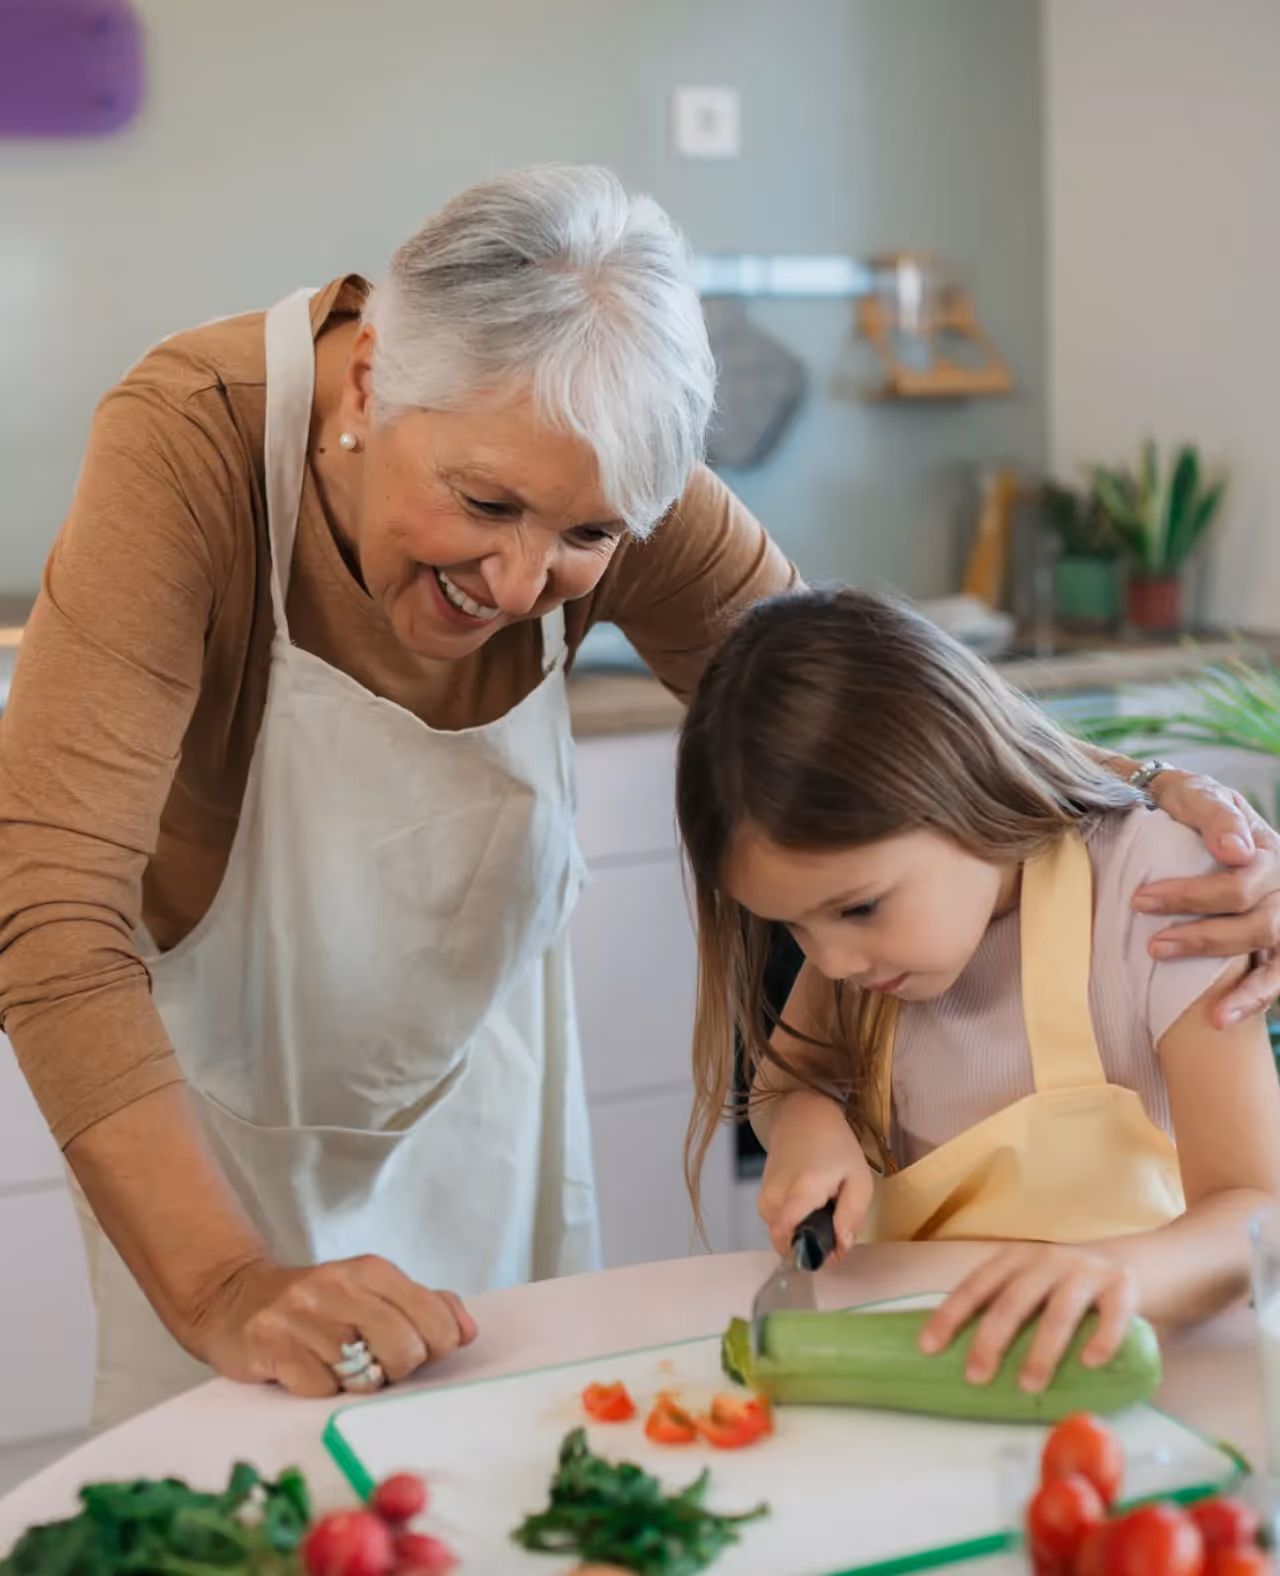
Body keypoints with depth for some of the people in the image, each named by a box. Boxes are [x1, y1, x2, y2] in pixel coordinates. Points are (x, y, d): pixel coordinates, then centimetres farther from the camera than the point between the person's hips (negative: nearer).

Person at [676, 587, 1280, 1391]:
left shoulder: (1152, 888, -17)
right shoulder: (875, 882, -2)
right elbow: (792, 1074, 11)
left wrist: (1119, 1266, -42)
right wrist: (804, 1122, -12)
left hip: (1103, 1357, -3)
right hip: (920, 1347, 3)